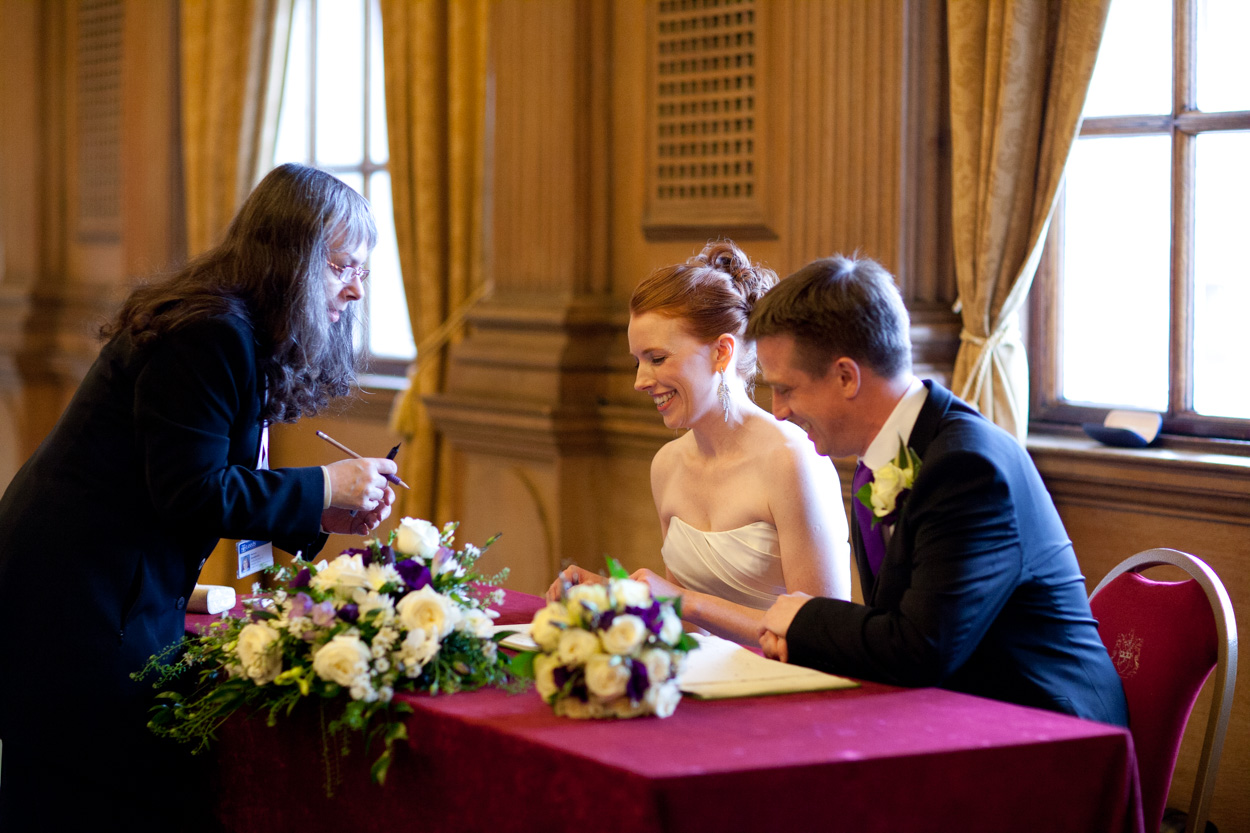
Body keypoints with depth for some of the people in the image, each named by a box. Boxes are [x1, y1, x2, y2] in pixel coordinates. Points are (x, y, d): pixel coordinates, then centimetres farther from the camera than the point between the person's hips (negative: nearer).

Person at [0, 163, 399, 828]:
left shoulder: (226, 330, 14)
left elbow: (218, 484, 17)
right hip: (78, 602, -11)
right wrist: (322, 488, -12)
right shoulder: (212, 336, -18)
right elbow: (191, 494, -21)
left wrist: (317, 518, 8)